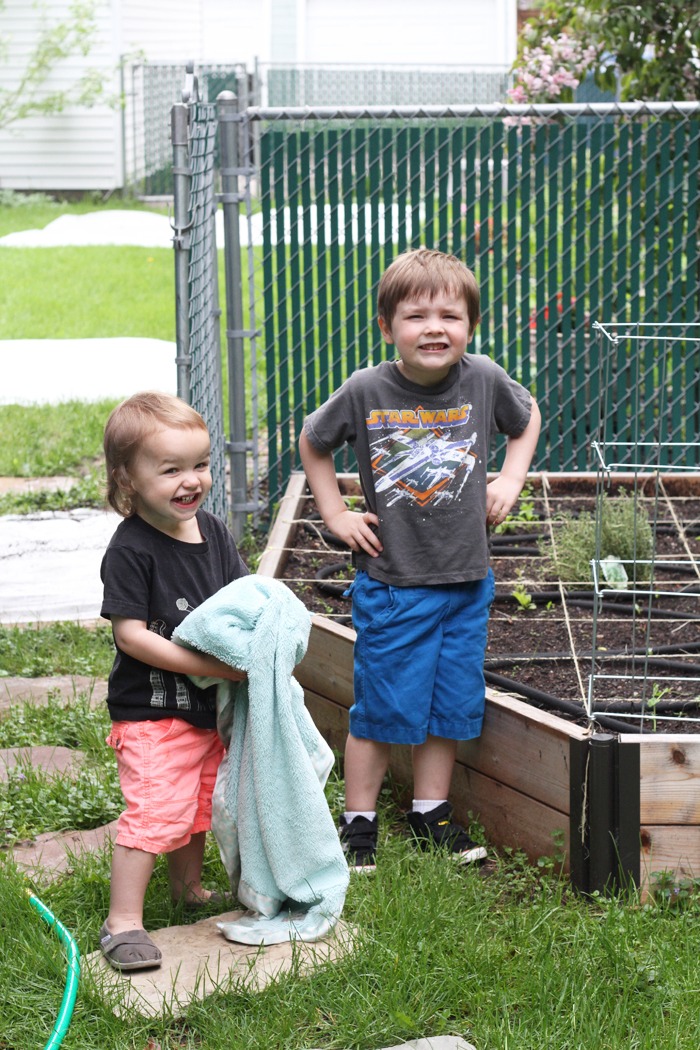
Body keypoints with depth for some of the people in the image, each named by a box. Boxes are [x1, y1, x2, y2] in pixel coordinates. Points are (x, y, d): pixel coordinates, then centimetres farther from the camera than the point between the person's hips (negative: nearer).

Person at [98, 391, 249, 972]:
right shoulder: (131, 550, -19)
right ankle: (123, 921, -4)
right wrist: (215, 664, -23)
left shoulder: (213, 532, 2)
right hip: (151, 712, -7)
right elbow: (132, 635, -21)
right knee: (155, 809, -13)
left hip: (210, 705, 7)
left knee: (199, 801, 21)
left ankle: (189, 886, 42)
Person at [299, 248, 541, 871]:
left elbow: (528, 418, 15)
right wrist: (336, 514, 1)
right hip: (391, 581, -2)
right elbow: (312, 442, 6)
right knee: (381, 706, 5)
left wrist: (511, 480, 3)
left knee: (451, 703, 13)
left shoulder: (484, 380, -8)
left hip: (466, 582, 3)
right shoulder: (366, 391, -12)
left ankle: (431, 812, 31)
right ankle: (359, 820, 21)